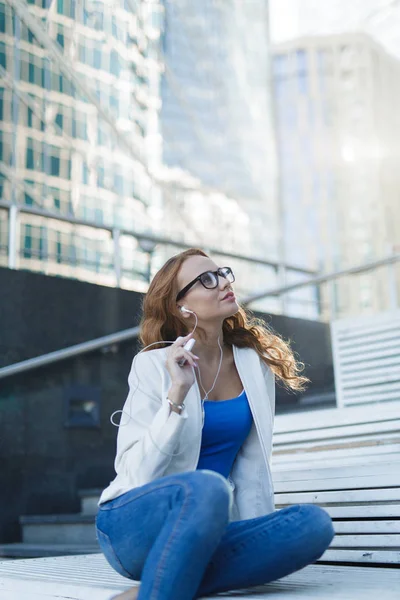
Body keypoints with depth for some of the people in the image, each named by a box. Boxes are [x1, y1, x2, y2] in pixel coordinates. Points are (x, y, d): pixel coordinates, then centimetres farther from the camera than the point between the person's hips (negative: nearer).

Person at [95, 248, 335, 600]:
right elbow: (137, 472, -16)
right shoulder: (154, 365, -7)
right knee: (206, 487, -38)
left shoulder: (254, 364, 5)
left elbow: (251, 468, 7)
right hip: (132, 526, -6)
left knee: (314, 524, -23)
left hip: (204, 530, 6)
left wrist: (262, 545, 1)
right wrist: (177, 392, -23)